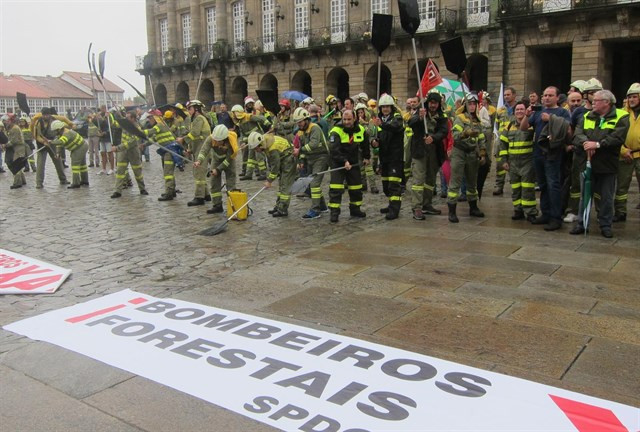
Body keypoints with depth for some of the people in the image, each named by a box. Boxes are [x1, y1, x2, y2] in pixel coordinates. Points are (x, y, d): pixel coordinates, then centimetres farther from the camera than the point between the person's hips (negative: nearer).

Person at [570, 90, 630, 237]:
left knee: (607, 197, 7)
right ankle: (581, 223, 18)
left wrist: (597, 144, -23)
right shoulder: (587, 116, 11)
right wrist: (585, 142, -21)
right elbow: (577, 134, -2)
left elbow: (618, 138, -17)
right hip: (588, 163, 3)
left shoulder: (621, 117, -3)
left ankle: (605, 225, 18)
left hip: (608, 165, -3)